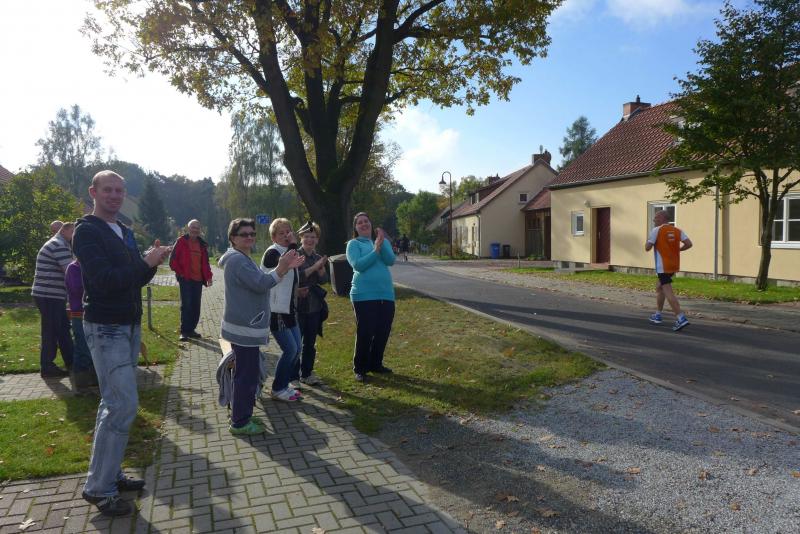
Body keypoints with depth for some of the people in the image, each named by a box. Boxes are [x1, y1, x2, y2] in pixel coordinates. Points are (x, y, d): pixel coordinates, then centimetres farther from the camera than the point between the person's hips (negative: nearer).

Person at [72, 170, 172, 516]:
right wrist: (146, 262, -19)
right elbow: (103, 279, -23)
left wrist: (151, 264, -4)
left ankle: (110, 473, 23)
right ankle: (98, 488, 0)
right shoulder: (87, 231, -11)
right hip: (105, 328, -8)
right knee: (124, 403, -11)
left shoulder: (125, 232, 14)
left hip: (130, 325, 8)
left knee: (114, 403, 13)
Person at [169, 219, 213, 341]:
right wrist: (180, 273, -8)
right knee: (186, 305, -6)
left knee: (196, 306, 8)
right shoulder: (181, 241, -1)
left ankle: (191, 329, 18)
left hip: (198, 279, 5)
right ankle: (184, 331, 0)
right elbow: (173, 260, -3)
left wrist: (208, 276, 5)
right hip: (185, 279, -5)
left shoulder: (202, 244, 14)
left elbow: (205, 262, 16)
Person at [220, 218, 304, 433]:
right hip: (244, 328, -11)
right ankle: (240, 423, 7)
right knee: (247, 375, -4)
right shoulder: (237, 260, -17)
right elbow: (260, 284, -24)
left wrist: (284, 267, 8)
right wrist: (281, 268, -29)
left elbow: (260, 281, 18)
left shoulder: (243, 258, 17)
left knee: (245, 373, 18)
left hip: (247, 326, 11)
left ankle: (241, 415, 30)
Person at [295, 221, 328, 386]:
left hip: (314, 306, 6)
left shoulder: (318, 258, 11)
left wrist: (321, 267, -15)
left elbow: (323, 280, 3)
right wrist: (314, 267, -21)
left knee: (310, 343, 12)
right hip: (298, 306, -6)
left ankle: (307, 374, 22)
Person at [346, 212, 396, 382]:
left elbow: (391, 261, -5)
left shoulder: (383, 241, 11)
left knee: (383, 332, 10)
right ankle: (360, 368, 10)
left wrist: (382, 244, -19)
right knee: (365, 333, -3)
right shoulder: (353, 244, 0)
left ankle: (375, 364, 26)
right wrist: (375, 250, -17)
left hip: (386, 294, 5)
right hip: (364, 295, -4)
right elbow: (358, 265, -15)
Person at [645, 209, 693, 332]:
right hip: (674, 265, 8)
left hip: (663, 266, -8)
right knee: (659, 286, 23)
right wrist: (677, 249, 14)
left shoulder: (657, 230, -8)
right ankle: (657, 315, 28)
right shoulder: (677, 231, 8)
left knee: (668, 292, -10)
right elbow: (689, 244, -1)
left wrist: (647, 240, 11)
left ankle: (681, 318, -21)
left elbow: (647, 247, -10)